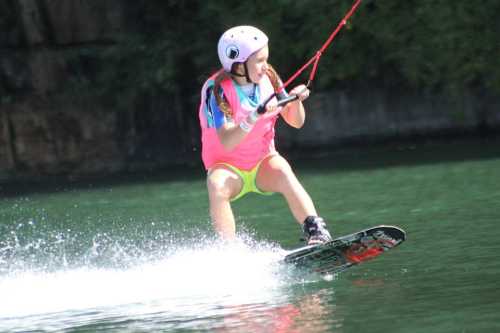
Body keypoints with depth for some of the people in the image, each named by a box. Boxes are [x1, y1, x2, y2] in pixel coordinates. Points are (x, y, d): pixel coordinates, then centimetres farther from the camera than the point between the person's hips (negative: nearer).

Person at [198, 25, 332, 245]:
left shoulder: (268, 79, -6)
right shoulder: (217, 90, -19)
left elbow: (296, 122, 1)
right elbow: (226, 142, -30)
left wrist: (295, 101, -20)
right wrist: (254, 117, -45)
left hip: (262, 164, 2)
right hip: (227, 167, -2)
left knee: (281, 169, -31)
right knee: (217, 186, -35)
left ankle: (316, 232, -38)